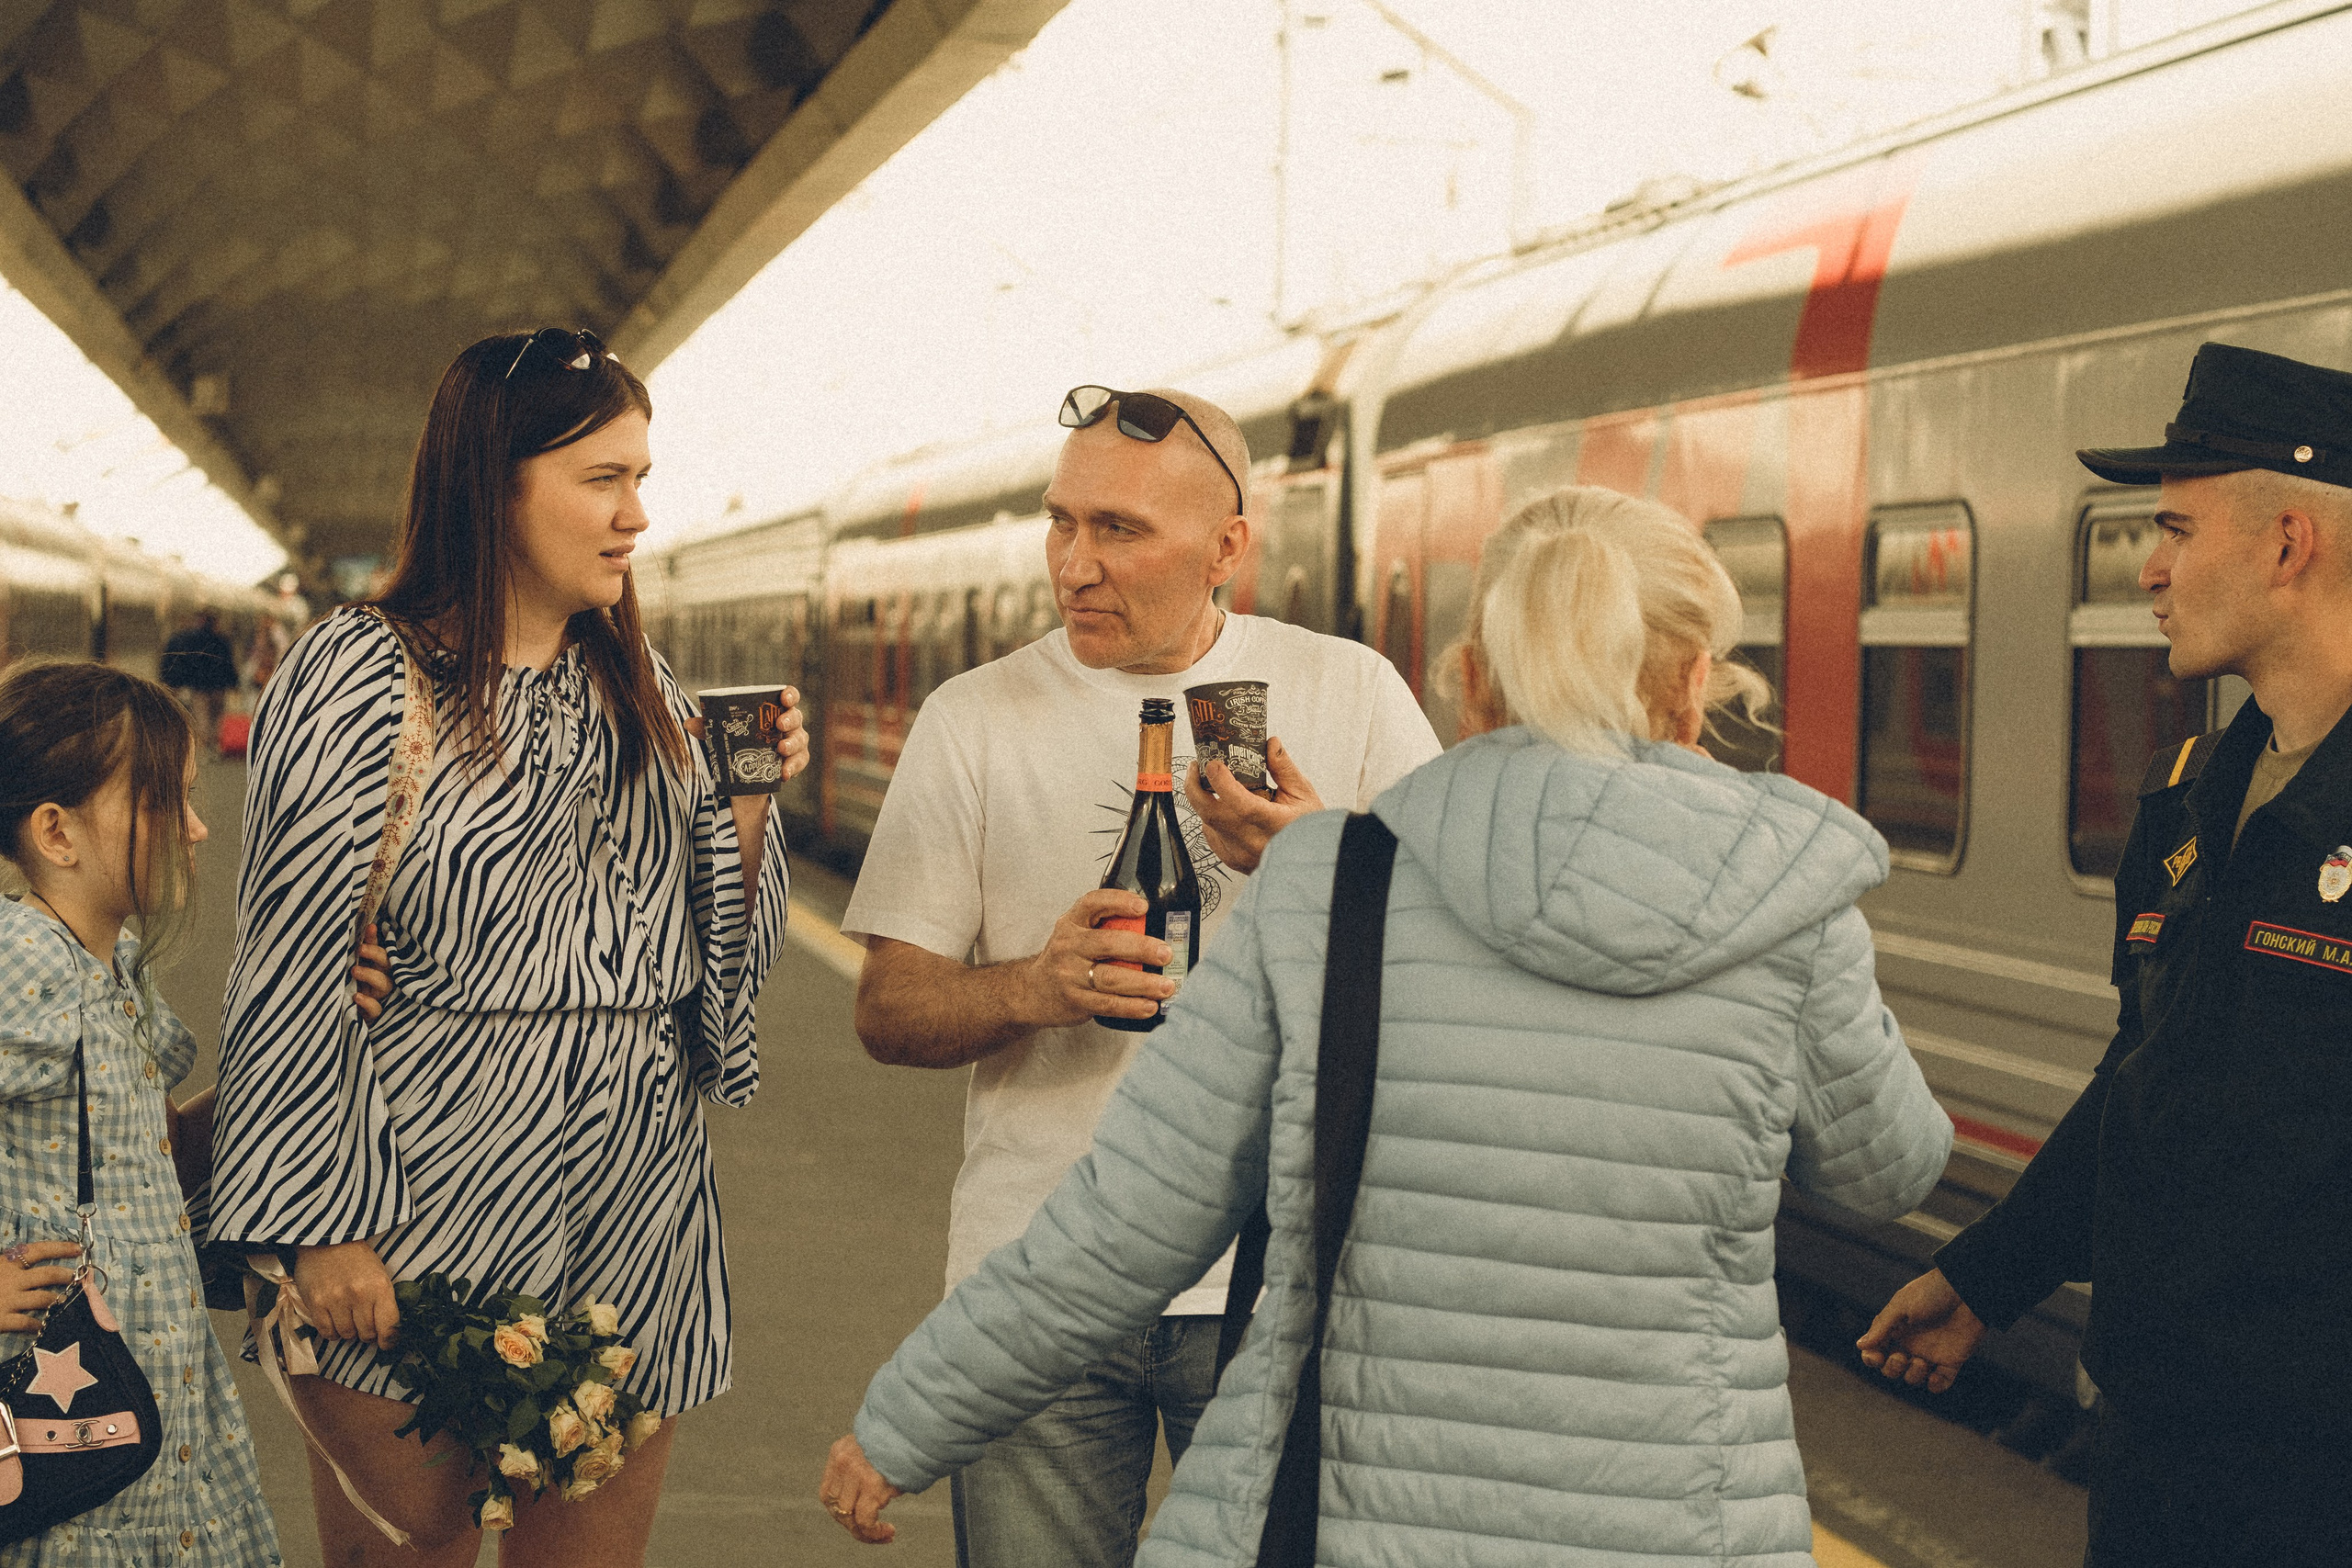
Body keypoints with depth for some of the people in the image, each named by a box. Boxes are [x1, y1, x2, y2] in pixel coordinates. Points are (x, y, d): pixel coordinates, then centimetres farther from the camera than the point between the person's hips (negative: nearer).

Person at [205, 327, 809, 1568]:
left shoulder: (641, 691, 13)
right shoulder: (359, 675, -5)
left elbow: (716, 958, 15)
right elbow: (291, 974, -8)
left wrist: (747, 805, -2)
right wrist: (323, 1230, -13)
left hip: (636, 1224, 5)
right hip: (425, 1227, -5)